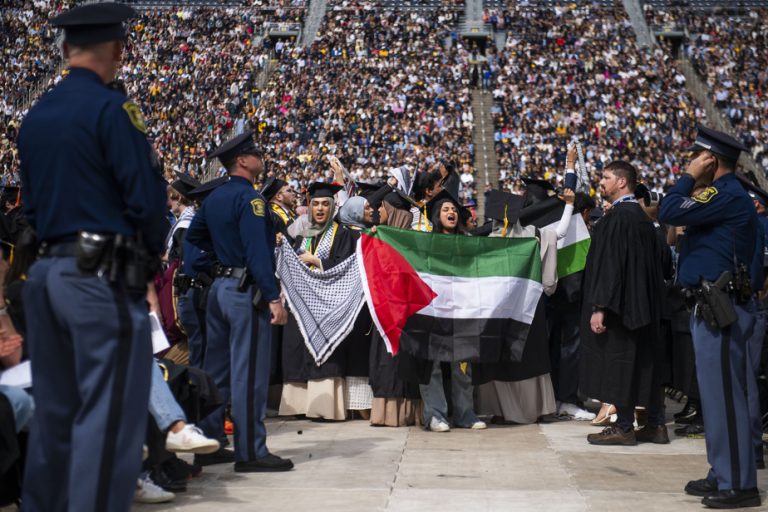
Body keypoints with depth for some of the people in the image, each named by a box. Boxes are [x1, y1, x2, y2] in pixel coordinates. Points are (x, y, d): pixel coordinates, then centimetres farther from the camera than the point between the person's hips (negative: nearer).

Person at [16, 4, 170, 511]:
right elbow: (147, 198, -14)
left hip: (48, 273, 8)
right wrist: (151, 260, 2)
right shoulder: (112, 107, -10)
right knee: (110, 417, -4)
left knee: (53, 412, 15)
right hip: (104, 278, -8)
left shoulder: (35, 116, 13)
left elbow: (30, 202, 17)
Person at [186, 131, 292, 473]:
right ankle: (250, 452, -1)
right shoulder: (249, 198, -14)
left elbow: (194, 235, 24)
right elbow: (258, 252, -22)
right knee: (248, 373, -5)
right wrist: (273, 297, -24)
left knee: (217, 369, 13)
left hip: (220, 286, 9)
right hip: (246, 290, -9)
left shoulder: (215, 198, 13)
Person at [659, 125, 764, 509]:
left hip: (721, 308, -11)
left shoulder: (725, 195, -15)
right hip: (717, 305, 11)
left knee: (724, 396, -6)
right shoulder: (727, 195, 17)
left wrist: (688, 177, -9)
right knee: (720, 394, 14)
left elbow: (669, 213, -18)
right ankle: (724, 474, 22)